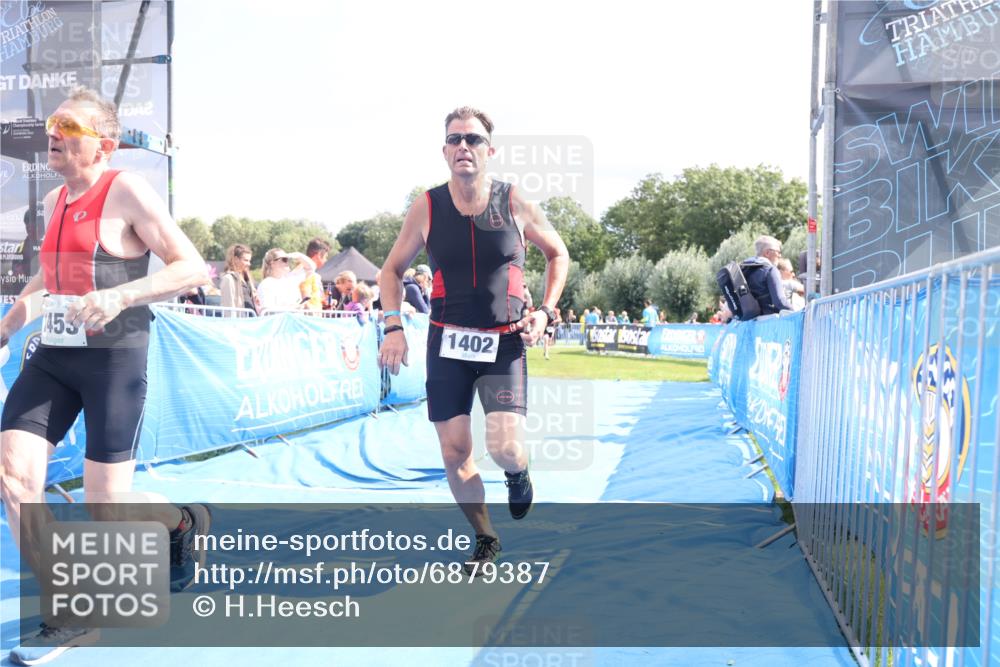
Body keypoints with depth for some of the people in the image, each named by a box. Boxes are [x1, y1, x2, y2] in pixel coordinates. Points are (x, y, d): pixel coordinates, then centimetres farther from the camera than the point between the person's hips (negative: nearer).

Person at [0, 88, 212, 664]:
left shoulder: (127, 191, -9)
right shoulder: (54, 202, 13)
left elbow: (193, 268, -14)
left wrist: (119, 296, -25)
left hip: (114, 360, -7)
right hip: (52, 358, 7)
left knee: (106, 507, -4)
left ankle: (186, 522, 32)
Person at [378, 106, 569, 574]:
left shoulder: (514, 203, -5)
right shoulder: (427, 207, -3)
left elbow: (558, 255, 10)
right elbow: (392, 269, 7)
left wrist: (545, 312, -2)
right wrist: (393, 326, -6)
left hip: (504, 342, -1)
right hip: (446, 342, 2)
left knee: (505, 449, -15)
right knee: (454, 453, 3)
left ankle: (518, 474, 25)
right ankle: (485, 540, 26)